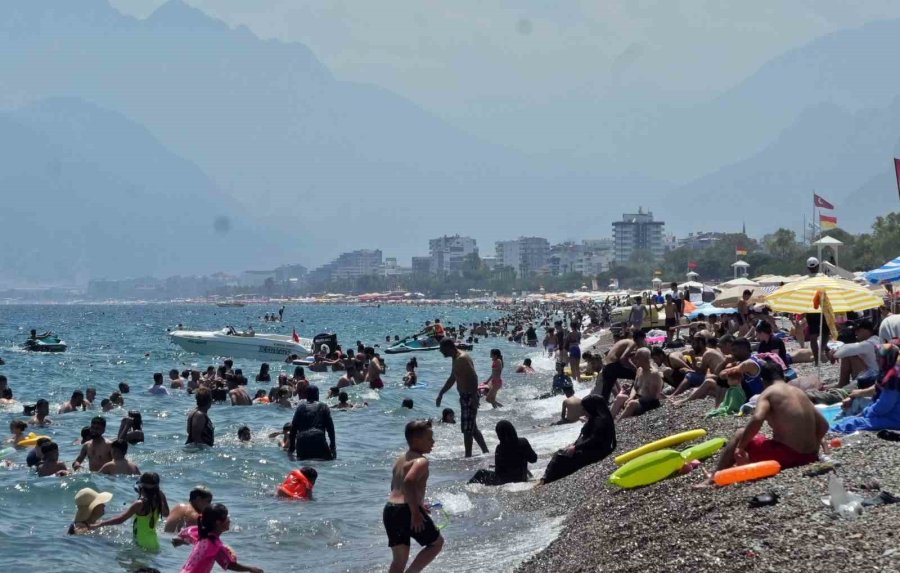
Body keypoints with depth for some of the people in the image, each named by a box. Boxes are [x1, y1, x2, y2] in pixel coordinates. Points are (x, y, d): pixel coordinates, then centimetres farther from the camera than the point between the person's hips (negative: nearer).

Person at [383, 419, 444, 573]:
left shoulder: (400, 460, 20)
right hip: (406, 511, -8)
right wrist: (416, 513, -23)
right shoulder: (421, 461, -9)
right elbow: (409, 482, -26)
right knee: (437, 542, 13)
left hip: (389, 510, 8)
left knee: (399, 559, 13)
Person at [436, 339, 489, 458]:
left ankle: (468, 456, -1)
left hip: (469, 397, -11)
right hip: (464, 397, 11)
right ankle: (486, 452, 25)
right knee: (472, 428, 17)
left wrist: (474, 398, -31)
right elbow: (452, 379, 27)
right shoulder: (456, 359, 14)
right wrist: (441, 394, 29)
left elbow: (473, 377, -26)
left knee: (467, 429, -6)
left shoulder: (462, 359, -18)